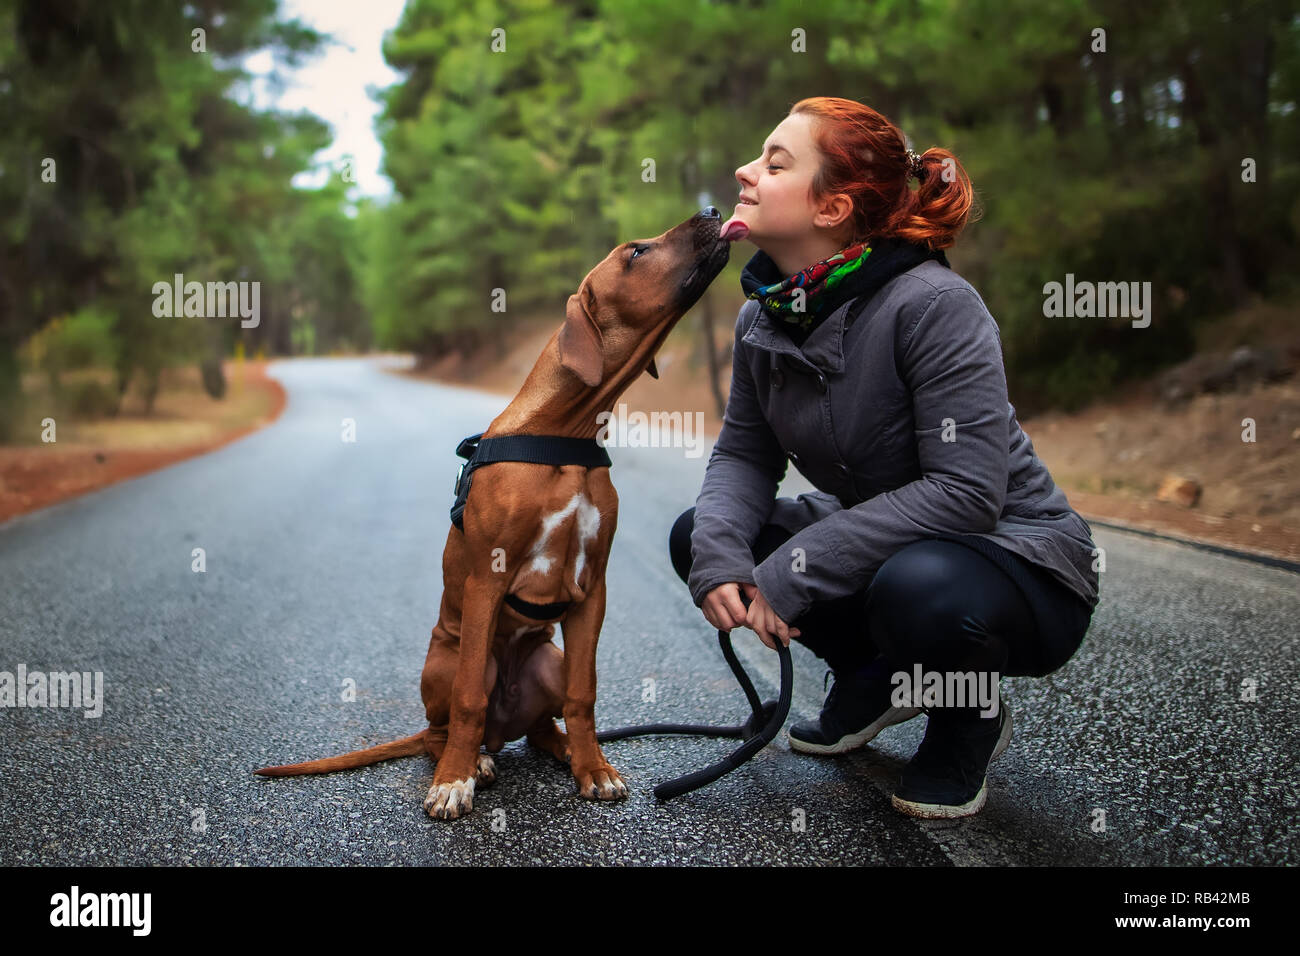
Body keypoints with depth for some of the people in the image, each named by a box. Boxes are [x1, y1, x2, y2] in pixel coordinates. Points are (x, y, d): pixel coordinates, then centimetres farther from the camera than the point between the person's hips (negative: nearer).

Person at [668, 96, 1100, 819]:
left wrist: (793, 571, -31)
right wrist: (718, 551, -22)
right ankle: (873, 678, 13)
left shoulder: (933, 305, -27)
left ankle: (970, 720, -2)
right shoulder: (767, 314, -3)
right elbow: (744, 454, 1)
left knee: (918, 588, -40)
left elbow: (966, 491, -31)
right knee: (696, 535, -5)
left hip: (1019, 563, -7)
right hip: (880, 544, 7)